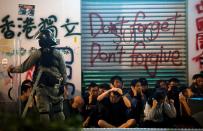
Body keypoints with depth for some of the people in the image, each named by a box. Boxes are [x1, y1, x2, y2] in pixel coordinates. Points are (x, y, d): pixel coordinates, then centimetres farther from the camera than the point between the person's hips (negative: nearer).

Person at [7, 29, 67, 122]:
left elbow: (24, 67, 4)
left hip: (42, 87, -1)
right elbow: (64, 72, 2)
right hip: (56, 86, 1)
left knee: (44, 112, 1)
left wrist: (12, 69, 19)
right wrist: (63, 85, 10)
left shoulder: (37, 53, -2)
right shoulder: (58, 54, 3)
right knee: (58, 111, 10)